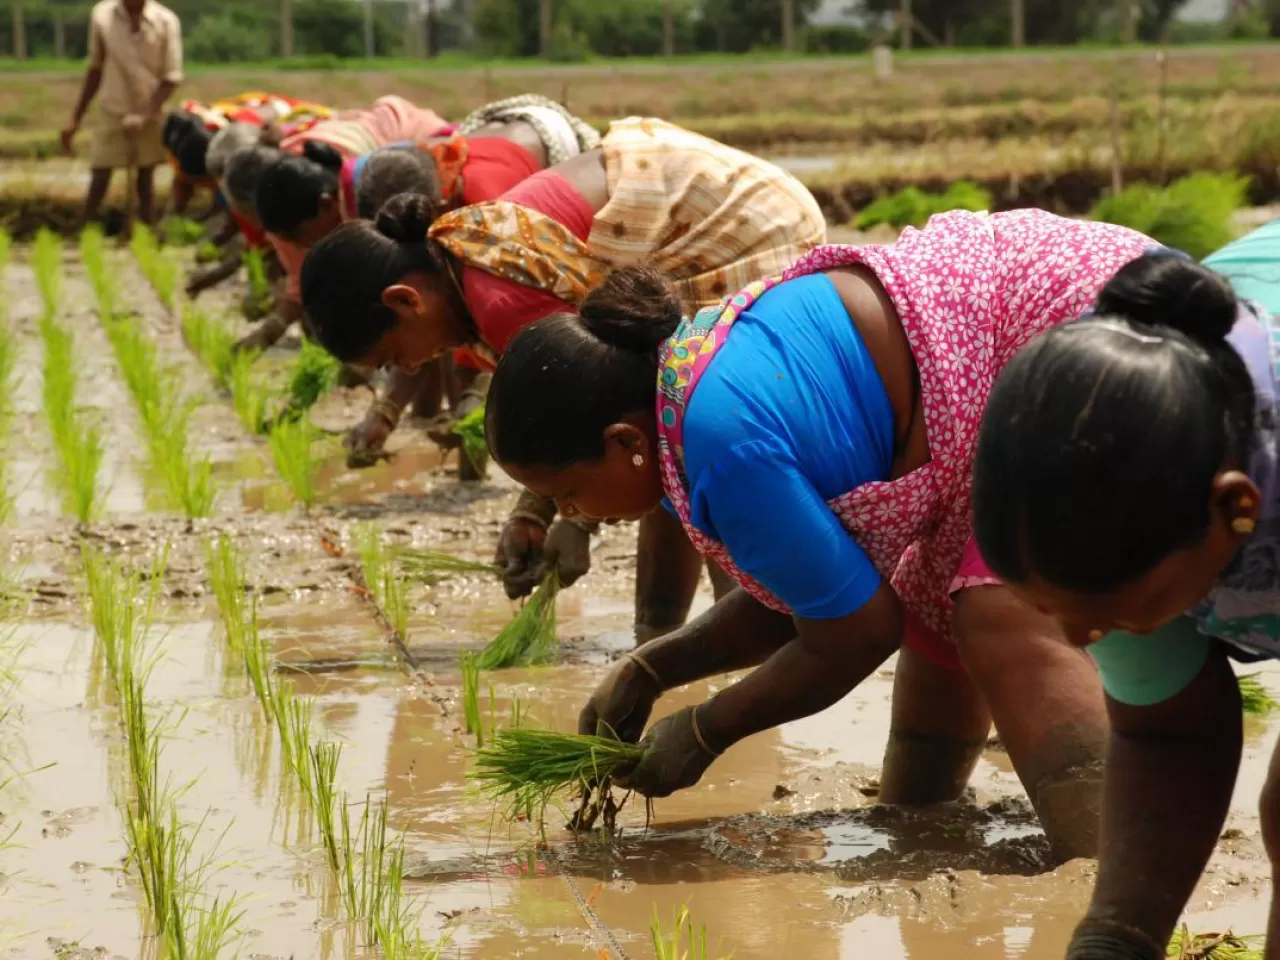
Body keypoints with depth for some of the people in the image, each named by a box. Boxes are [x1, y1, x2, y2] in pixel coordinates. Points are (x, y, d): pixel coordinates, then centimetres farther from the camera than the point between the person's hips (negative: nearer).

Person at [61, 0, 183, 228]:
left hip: (149, 114, 0)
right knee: (99, 179, -3)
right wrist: (76, 119, 4)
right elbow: (95, 69, 4)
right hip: (111, 111, 1)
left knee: (146, 179, 5)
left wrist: (144, 115, -19)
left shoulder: (166, 22, -11)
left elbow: (171, 78, -8)